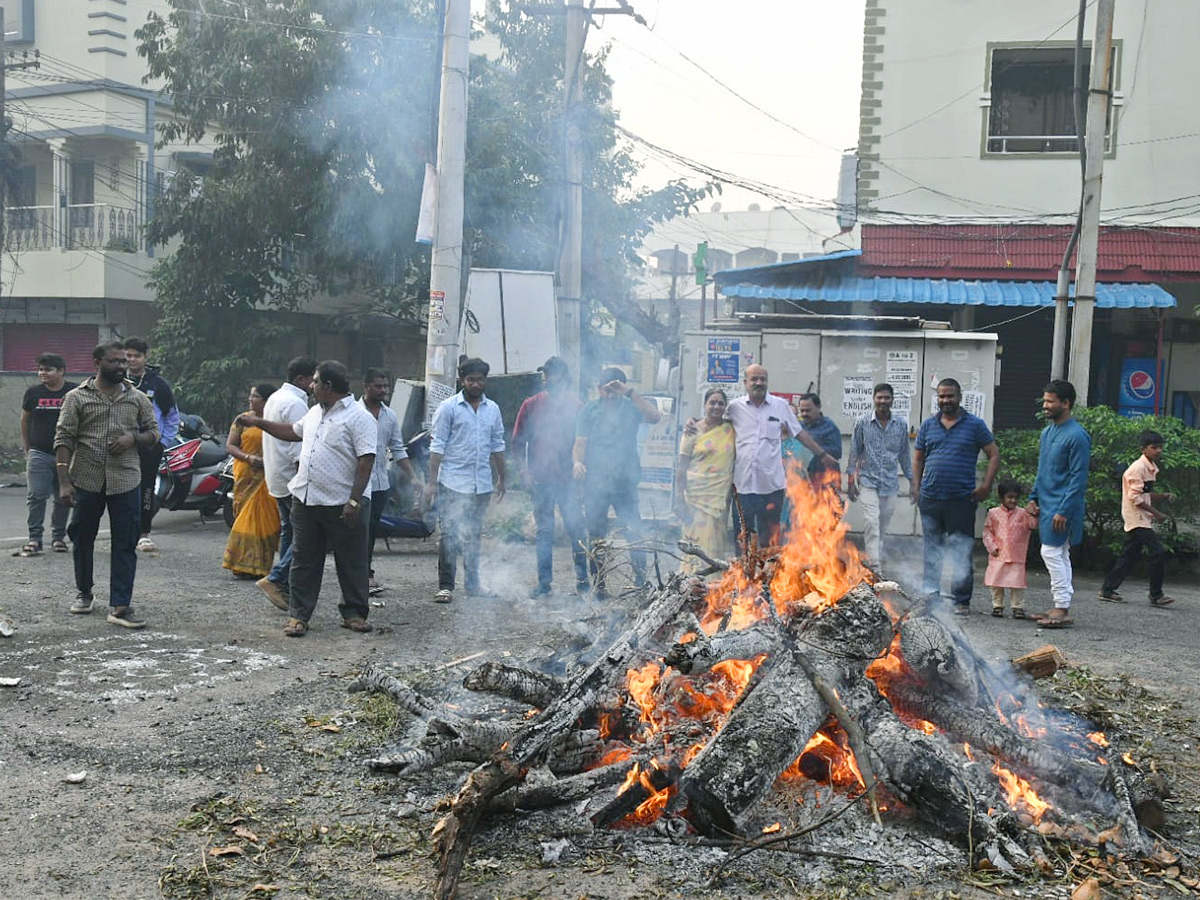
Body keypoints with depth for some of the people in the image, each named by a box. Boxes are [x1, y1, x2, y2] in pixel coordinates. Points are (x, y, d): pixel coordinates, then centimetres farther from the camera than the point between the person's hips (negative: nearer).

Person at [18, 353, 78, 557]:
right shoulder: (33, 392, 4)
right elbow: (25, 420, 15)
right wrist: (27, 449, 14)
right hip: (39, 454, 1)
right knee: (36, 496, -6)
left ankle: (58, 537, 17)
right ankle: (34, 538, -2)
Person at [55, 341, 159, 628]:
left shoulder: (137, 398, 8)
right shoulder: (77, 397, 0)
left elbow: (153, 432, 14)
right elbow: (63, 440, -4)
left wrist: (133, 438, -9)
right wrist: (64, 481, -11)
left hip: (126, 481, 1)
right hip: (86, 481, -1)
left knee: (125, 545, -3)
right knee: (83, 540, 12)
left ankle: (120, 606, -1)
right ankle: (84, 593, 33)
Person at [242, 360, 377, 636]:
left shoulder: (359, 418, -11)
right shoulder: (315, 413, 15)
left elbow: (366, 461, -17)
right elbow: (293, 431, 34)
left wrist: (354, 502, -22)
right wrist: (258, 422, 32)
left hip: (342, 505, -7)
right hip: (305, 500, 7)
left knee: (351, 562, 4)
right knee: (304, 561, 10)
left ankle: (354, 613, 17)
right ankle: (298, 614, 17)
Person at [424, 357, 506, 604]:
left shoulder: (493, 410, 11)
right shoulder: (448, 407, -2)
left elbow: (497, 446, 18)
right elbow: (437, 446, -4)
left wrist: (501, 479, 17)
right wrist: (431, 481, -10)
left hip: (482, 484, 5)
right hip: (452, 482, -4)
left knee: (474, 535, 12)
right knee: (449, 534, -6)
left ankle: (472, 583, 21)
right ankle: (445, 586, -2)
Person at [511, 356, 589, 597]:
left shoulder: (576, 407, 3)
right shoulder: (531, 406, 6)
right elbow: (518, 442, 8)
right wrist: (526, 471, -1)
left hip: (567, 478, -1)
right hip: (540, 479, 1)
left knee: (575, 528, -1)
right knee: (544, 531, 8)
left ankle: (582, 578, 9)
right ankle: (544, 582, 13)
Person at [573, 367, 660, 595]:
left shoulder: (631, 408, 5)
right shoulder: (589, 411, 9)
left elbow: (654, 416, -16)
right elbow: (580, 443, 3)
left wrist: (630, 392, -20)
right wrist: (577, 461, -18)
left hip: (624, 481, -1)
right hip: (594, 482, 1)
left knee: (633, 532, -5)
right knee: (596, 535, 8)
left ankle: (641, 579, 5)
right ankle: (598, 583, 17)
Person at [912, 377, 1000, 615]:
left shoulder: (975, 425, 2)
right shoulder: (928, 425, 11)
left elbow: (994, 455, 4)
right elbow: (918, 458, 17)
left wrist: (986, 485, -7)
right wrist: (916, 487, 6)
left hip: (961, 500, -3)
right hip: (930, 499, 3)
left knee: (961, 552, -2)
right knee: (932, 551, 10)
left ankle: (962, 601, 5)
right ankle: (931, 596, 18)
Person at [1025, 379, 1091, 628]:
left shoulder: (1077, 436, -15)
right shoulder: (1047, 432, 13)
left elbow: (1078, 478, -18)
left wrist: (1063, 511, -21)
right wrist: (1033, 497, 13)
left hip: (1062, 506, -9)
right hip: (1047, 504, 9)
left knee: (1051, 553, -10)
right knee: (1060, 555, 12)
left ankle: (1062, 609, -6)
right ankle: (1061, 607, 17)